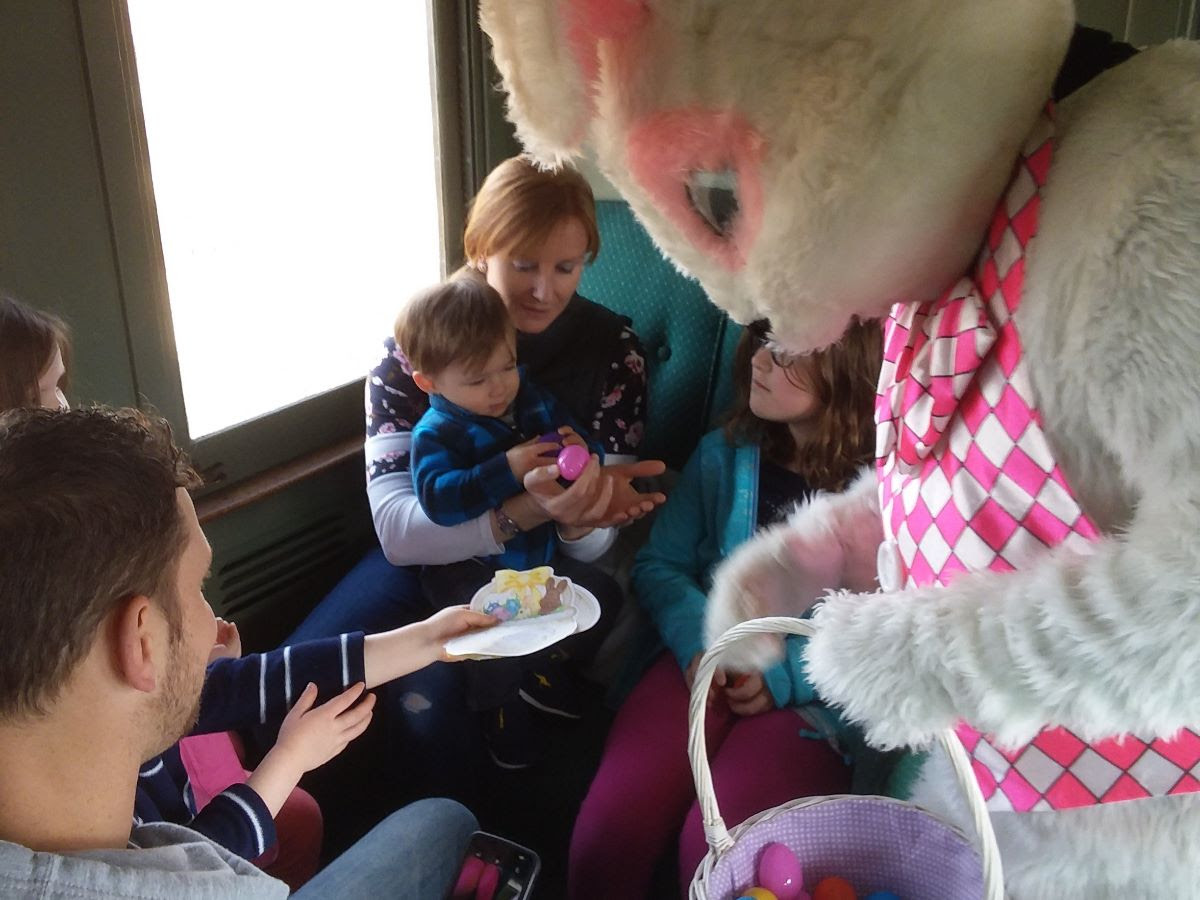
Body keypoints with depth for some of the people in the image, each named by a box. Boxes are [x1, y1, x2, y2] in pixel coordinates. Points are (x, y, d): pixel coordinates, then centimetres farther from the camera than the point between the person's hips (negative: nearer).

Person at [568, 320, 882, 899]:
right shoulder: (723, 455, 7)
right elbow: (658, 564, 9)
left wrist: (787, 675, -17)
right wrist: (697, 641, -9)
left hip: (815, 695, -3)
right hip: (709, 670, 3)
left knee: (714, 844, -28)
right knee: (607, 829, -20)